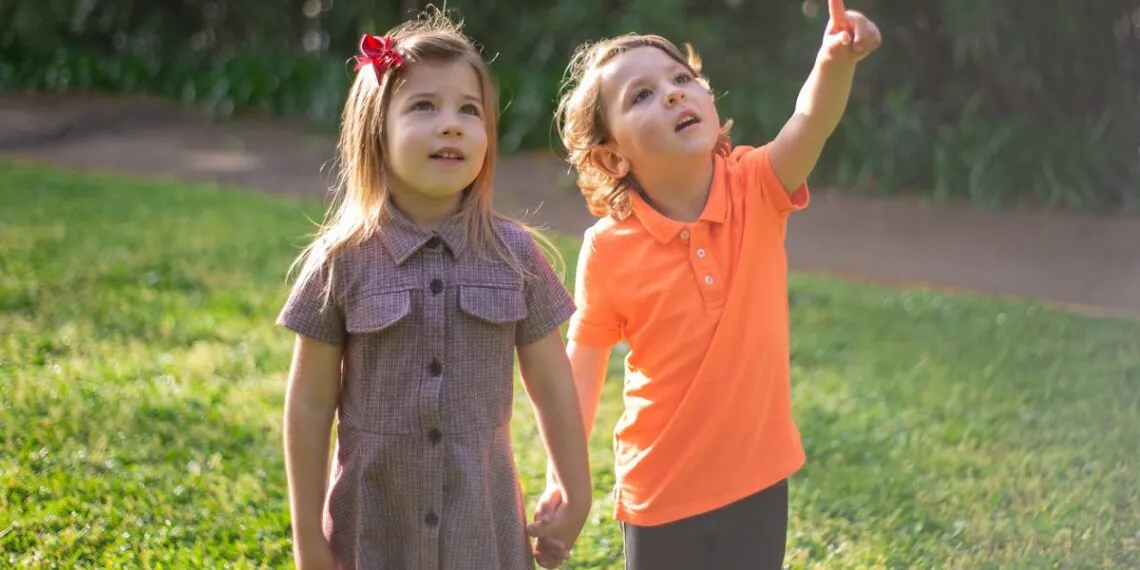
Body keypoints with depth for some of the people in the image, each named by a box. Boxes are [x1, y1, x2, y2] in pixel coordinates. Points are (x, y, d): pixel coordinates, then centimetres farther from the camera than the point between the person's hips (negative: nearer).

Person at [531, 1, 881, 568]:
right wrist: (560, 483, -7)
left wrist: (835, 57, -52)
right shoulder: (608, 251, -15)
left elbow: (811, 123, -31)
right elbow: (582, 365, -5)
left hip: (759, 475, 2)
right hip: (661, 492, -2)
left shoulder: (757, 189, -12)